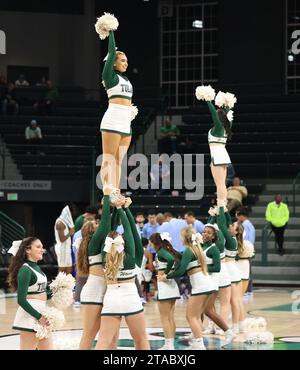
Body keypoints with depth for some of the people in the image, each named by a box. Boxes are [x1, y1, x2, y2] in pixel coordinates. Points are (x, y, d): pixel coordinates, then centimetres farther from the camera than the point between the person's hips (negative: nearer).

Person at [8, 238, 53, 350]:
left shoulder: (37, 268, 13)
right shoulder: (25, 270, -13)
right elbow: (21, 300, -18)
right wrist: (39, 317, -19)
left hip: (41, 313, 9)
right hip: (30, 316, -9)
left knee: (48, 347, 10)